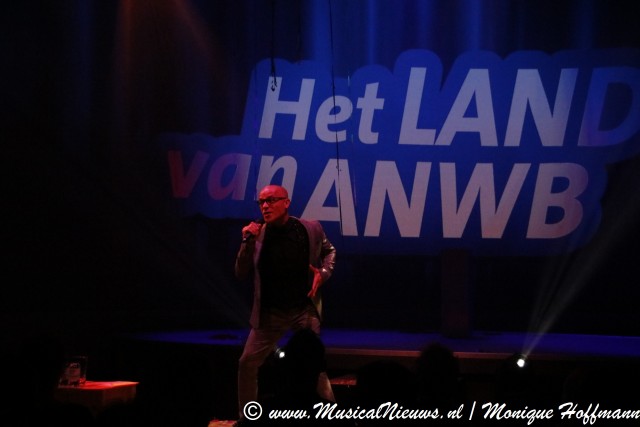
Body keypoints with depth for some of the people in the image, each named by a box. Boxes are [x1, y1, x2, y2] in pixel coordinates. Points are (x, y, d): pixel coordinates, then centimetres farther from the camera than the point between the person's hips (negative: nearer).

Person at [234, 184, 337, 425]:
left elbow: (329, 251, 13)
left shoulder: (310, 229, -7)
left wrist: (324, 272, -6)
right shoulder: (257, 235, -7)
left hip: (305, 310, -1)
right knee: (247, 363, 0)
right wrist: (248, 243, -20)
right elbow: (241, 275, -8)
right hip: (270, 313, 1)